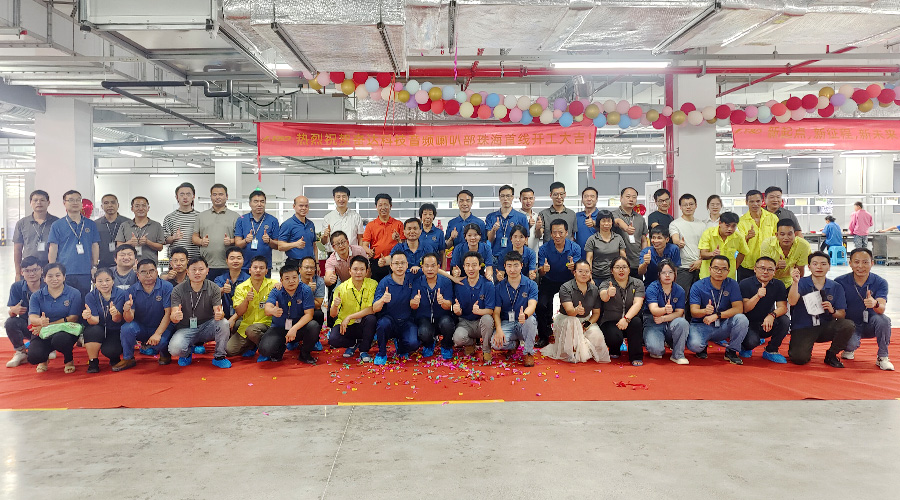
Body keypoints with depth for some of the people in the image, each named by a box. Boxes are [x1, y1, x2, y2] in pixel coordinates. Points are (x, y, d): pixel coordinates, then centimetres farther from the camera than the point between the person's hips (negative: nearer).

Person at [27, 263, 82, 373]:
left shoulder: (74, 294, -2)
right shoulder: (36, 296, 6)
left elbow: (72, 318, -10)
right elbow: (32, 317, -8)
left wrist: (47, 326, -18)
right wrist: (41, 321, -35)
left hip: (66, 331, -2)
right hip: (42, 335, 2)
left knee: (59, 338, -39)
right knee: (33, 357, -25)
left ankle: (69, 360, -2)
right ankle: (44, 359, 18)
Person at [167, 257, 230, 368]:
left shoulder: (214, 289, -5)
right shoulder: (178, 290, -7)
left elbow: (218, 311, -13)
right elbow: (173, 315, -16)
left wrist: (220, 314, -40)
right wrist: (175, 316, -42)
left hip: (207, 327, 1)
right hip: (186, 329, -1)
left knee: (223, 323, -30)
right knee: (174, 349, -31)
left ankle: (219, 357, -7)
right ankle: (187, 352, 10)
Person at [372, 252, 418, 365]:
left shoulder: (411, 279, -3)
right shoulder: (384, 282, -10)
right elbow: (375, 309, -16)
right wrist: (382, 300, -40)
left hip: (406, 321, 2)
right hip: (389, 319, -2)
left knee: (413, 343, -25)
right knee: (383, 323, -36)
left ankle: (401, 348, 14)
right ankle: (381, 354, -9)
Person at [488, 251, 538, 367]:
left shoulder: (531, 285, -2)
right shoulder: (499, 287, 2)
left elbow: (532, 305, -18)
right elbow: (496, 311, -2)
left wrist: (525, 315, -44)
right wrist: (498, 329, -22)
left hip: (524, 324, -1)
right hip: (506, 323, 1)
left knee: (531, 319, -37)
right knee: (495, 343, -29)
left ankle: (528, 353, -12)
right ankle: (515, 343, 8)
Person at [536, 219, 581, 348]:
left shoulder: (575, 248, -9)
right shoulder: (544, 249, -10)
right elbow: (540, 273, -10)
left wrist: (573, 268, -37)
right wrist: (543, 269, -35)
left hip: (568, 281, 0)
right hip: (549, 282, 0)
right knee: (541, 305, -23)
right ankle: (544, 336, -1)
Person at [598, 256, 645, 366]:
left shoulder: (637, 283, 1)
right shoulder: (605, 284, -5)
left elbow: (638, 303, -13)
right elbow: (603, 297, -28)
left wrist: (626, 319, -29)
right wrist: (608, 293, -54)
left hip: (630, 321, 2)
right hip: (611, 321, -1)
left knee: (636, 321, -31)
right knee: (615, 337, -31)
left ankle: (636, 357, -15)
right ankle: (614, 351, 8)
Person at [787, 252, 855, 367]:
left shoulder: (836, 287, 6)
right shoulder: (802, 283, -3)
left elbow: (842, 315, 4)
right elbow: (792, 302, -21)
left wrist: (832, 311, -18)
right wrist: (795, 282, -35)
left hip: (825, 328, 4)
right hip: (802, 329, -3)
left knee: (848, 325, -25)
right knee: (799, 358, -27)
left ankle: (831, 355, 0)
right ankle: (794, 346, 13)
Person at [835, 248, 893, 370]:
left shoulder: (880, 282, -10)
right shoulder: (840, 282, -11)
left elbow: (882, 309, -26)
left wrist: (875, 304, -49)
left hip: (870, 326, 1)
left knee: (883, 319, -32)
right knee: (852, 343, -31)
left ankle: (882, 357, -10)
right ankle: (849, 350, 11)